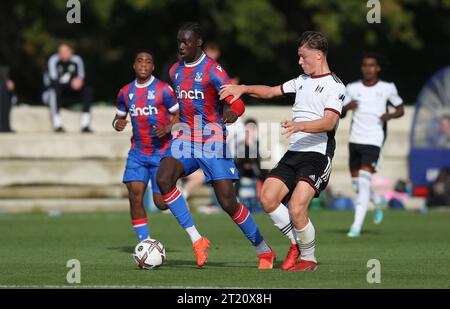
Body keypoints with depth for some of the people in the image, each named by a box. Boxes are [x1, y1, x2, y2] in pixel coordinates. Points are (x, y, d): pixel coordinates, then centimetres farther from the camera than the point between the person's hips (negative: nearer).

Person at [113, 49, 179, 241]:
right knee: (135, 196, -13)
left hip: (161, 152, -4)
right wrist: (118, 124, -4)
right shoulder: (125, 92, 8)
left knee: (161, 202, -5)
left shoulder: (163, 90, -6)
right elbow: (119, 116, 20)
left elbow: (179, 115, -3)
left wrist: (167, 129, -21)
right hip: (137, 153, 4)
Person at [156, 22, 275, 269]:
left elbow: (237, 102, -21)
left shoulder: (213, 70, -12)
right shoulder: (175, 71, 9)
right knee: (164, 179, -22)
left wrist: (233, 113, -43)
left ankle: (264, 251, 12)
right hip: (186, 137, 6)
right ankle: (196, 239, -16)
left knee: (228, 203, -8)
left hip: (213, 140, -6)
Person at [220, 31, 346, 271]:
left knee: (296, 210, -19)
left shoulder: (334, 86, -6)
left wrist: (300, 126, -34)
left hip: (317, 154, -8)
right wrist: (243, 88, 14)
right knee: (268, 198, -8)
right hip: (293, 153, 8)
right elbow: (271, 91, 30)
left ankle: (309, 258, 3)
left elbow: (330, 122, -19)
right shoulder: (302, 80, 20)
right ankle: (296, 243, 11)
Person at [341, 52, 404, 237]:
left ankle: (356, 226, -16)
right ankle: (379, 202, 40)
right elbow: (340, 114, 9)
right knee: (356, 184, 8)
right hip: (355, 139, 4)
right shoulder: (352, 88, 7)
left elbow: (400, 109, 12)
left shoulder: (387, 88, 1)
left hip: (374, 141, -4)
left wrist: (390, 116, -9)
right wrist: (346, 107, -13)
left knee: (364, 180, -17)